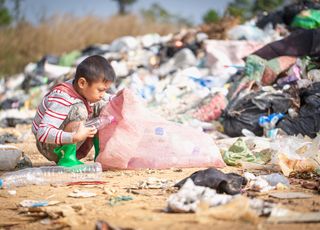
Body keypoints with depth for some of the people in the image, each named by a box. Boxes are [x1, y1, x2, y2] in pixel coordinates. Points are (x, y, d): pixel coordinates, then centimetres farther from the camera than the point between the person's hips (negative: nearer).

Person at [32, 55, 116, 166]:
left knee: (102, 104, -3)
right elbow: (42, 133, -37)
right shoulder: (62, 99, -31)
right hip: (51, 149, -8)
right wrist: (75, 137, -47)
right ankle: (67, 158, -25)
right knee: (79, 110, -31)